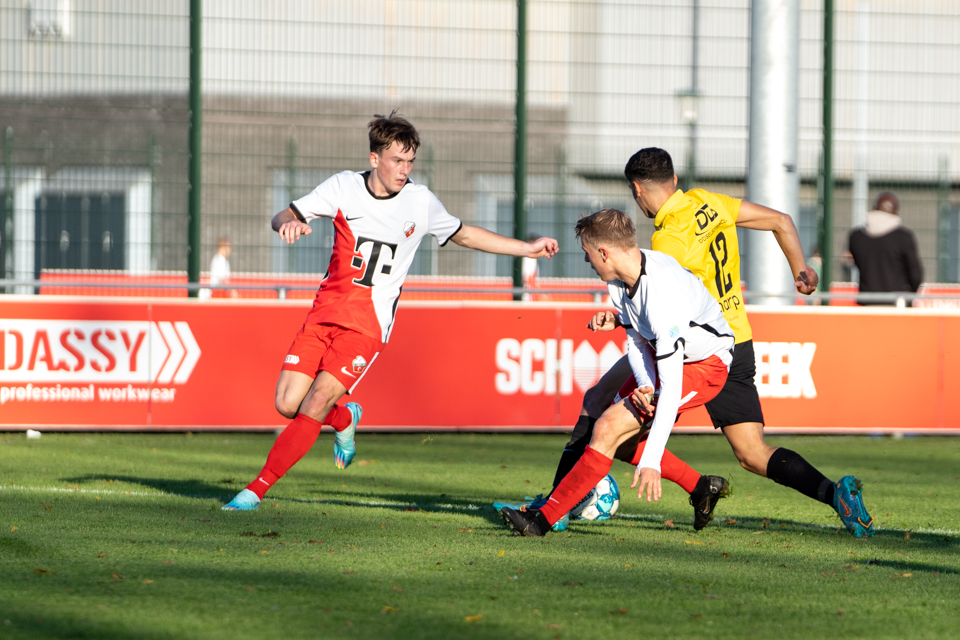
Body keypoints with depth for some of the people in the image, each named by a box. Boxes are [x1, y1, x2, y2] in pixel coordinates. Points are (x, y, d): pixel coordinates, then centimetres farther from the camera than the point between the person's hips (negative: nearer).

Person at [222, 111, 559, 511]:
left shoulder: (420, 202, 0)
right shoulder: (344, 187, -1)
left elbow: (464, 235, 17)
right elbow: (285, 216, 1)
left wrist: (528, 249, 14)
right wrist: (288, 223, -25)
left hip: (369, 325, -2)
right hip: (325, 311, 2)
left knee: (315, 405, -17)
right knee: (287, 404, -5)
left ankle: (256, 491, -11)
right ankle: (345, 419, 29)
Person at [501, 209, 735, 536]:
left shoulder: (661, 297, -35)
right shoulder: (621, 277, -8)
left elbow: (672, 385, -37)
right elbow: (636, 339, 4)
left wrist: (651, 460, -38)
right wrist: (644, 385, -19)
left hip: (704, 366, -10)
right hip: (669, 356, 10)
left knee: (611, 426, -20)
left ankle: (544, 518, -16)